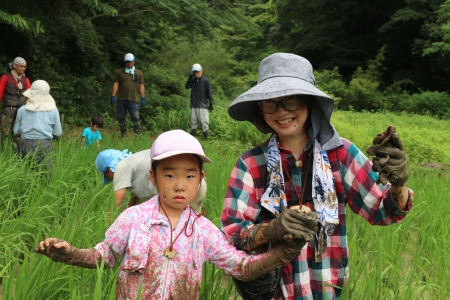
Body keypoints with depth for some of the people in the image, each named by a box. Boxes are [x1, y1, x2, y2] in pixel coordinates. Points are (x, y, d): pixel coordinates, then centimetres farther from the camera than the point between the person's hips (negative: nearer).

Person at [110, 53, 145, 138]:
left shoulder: (139, 73, 12)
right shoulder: (119, 72, 11)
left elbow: (141, 86, 10)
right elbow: (116, 84, 7)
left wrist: (143, 98, 3)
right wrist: (113, 96, -1)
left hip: (133, 100, -1)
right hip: (121, 100, 1)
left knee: (135, 118, -10)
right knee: (121, 118, 4)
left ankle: (138, 135, -4)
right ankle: (123, 135, 14)